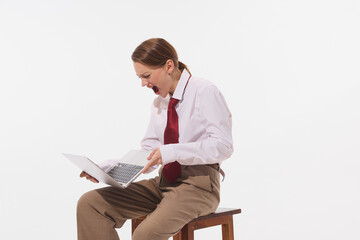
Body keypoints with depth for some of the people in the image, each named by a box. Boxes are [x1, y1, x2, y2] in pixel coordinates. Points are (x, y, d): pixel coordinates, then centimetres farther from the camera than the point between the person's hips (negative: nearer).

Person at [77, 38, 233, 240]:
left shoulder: (205, 92, -7)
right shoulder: (159, 103, 15)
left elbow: (223, 146, -15)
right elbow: (148, 153, 14)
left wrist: (172, 152, -23)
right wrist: (107, 168, 0)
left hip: (197, 184, -7)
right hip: (164, 181, 8)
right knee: (90, 203, -7)